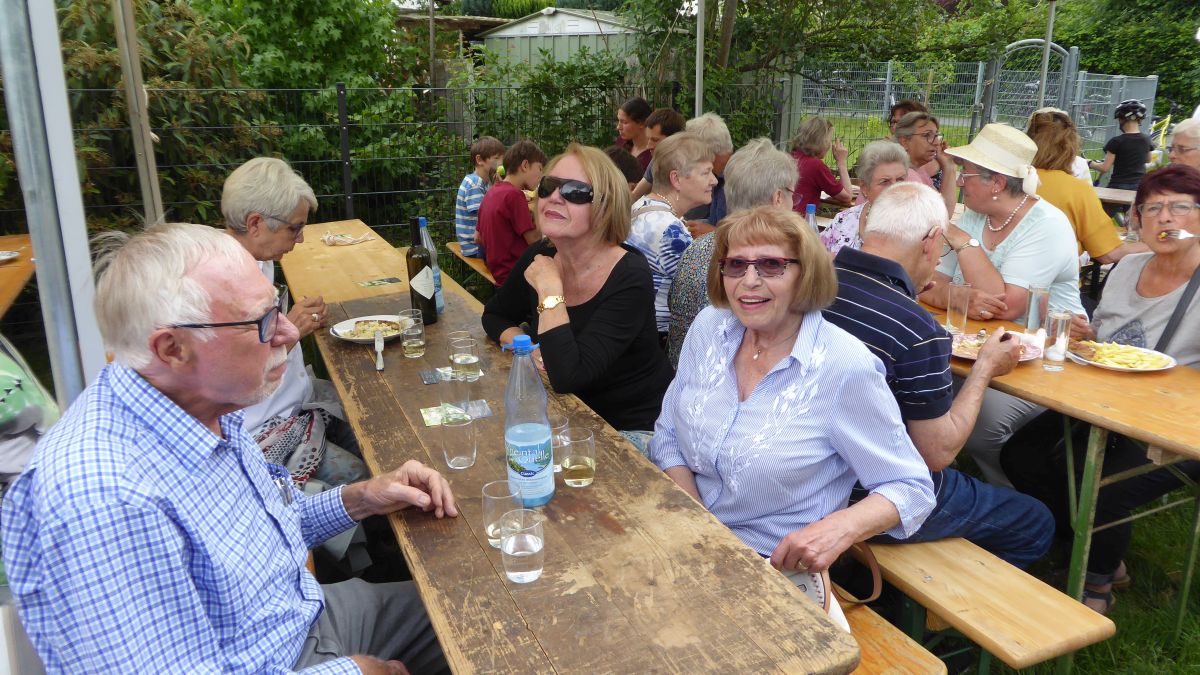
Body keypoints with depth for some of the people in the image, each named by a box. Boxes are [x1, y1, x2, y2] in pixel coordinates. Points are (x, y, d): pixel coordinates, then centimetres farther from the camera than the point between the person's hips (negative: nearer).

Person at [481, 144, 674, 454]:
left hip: (634, 429, -6)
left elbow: (567, 377, -31)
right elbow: (495, 315, 15)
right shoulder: (539, 257, -3)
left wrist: (550, 290, -26)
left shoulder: (630, 279, -24)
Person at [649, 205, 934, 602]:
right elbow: (668, 436, 7)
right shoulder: (709, 327, -1)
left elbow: (910, 488, -9)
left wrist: (841, 527, -28)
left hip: (780, 569, -4)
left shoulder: (845, 367, -17)